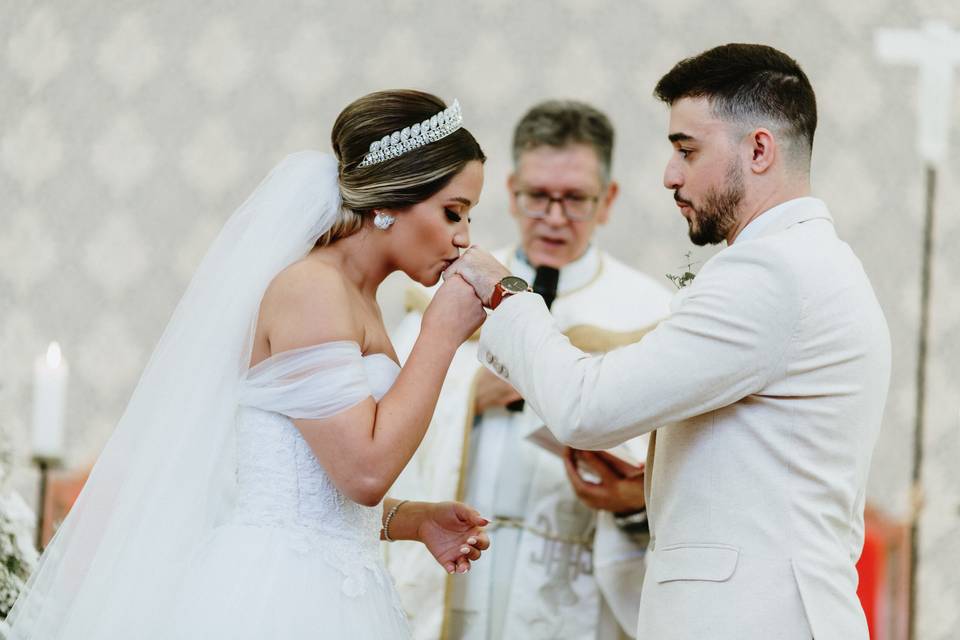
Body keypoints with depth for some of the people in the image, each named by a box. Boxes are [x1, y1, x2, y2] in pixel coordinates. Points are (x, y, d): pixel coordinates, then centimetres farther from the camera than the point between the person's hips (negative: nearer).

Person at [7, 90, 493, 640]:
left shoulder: (355, 302, 15)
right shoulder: (310, 289, -13)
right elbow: (365, 468, -21)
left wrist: (414, 520, 6)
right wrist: (442, 336, -13)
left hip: (326, 592, 9)